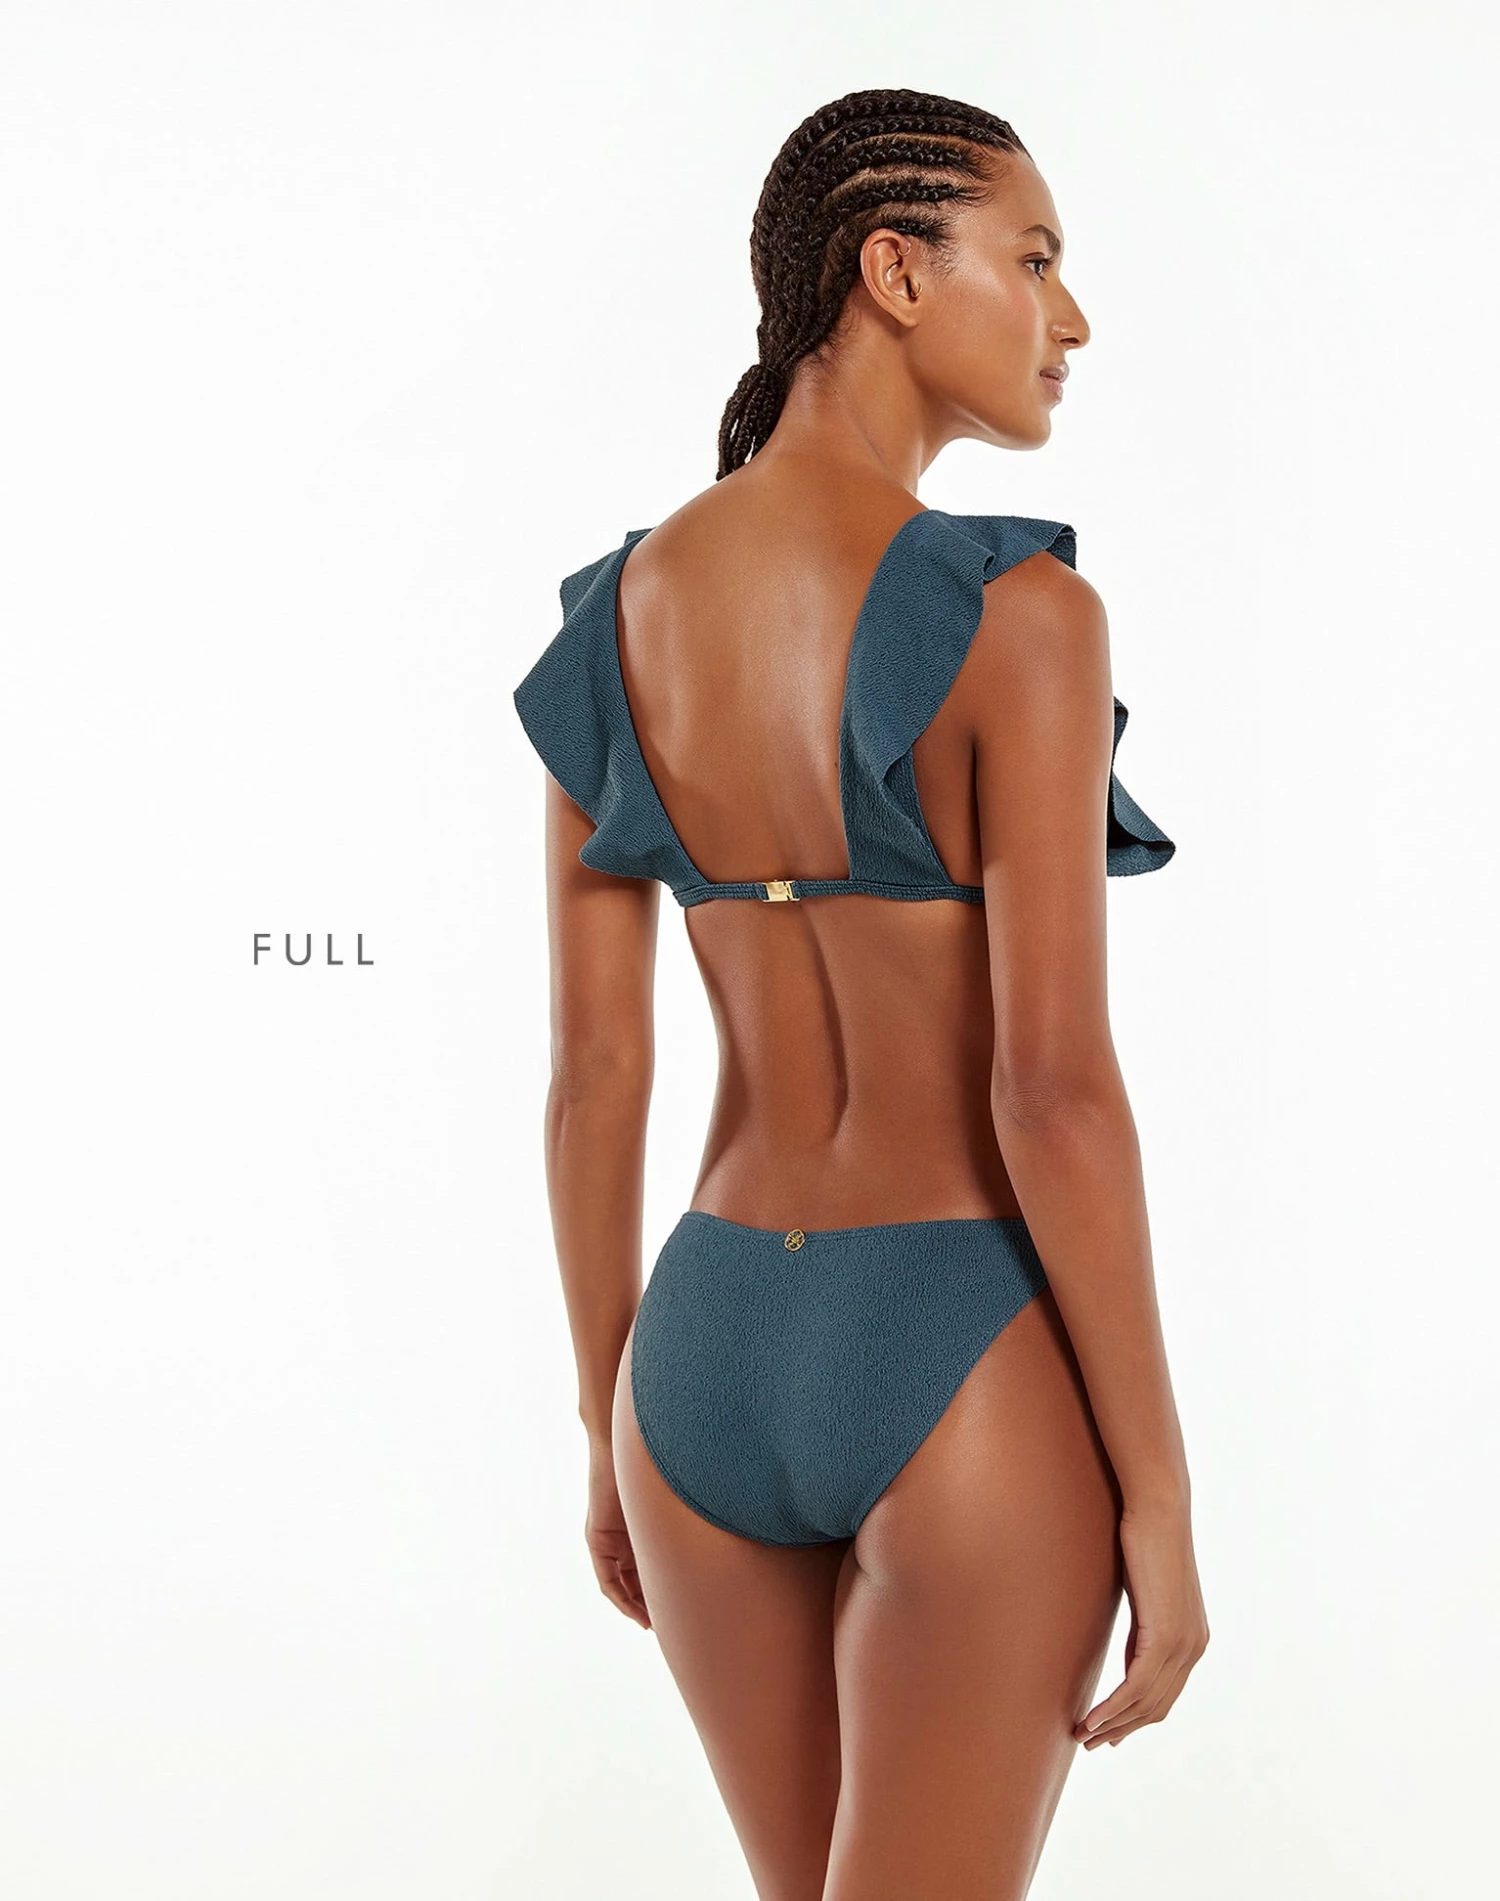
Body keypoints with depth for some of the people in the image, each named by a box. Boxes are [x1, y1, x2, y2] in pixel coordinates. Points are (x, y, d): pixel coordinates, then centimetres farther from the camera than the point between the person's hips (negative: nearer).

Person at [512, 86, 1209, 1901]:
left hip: (712, 1354, 6)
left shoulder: (614, 616, 3)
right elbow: (1054, 1087, -18)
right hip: (964, 1369, -6)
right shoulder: (1013, 611, -16)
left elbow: (591, 1066, 4)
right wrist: (1161, 1498, -9)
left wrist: (611, 1424, 15)